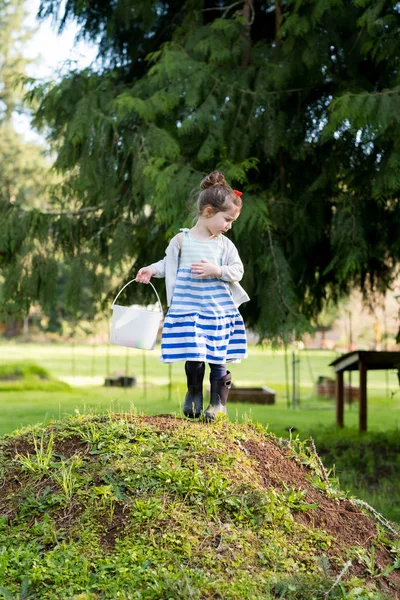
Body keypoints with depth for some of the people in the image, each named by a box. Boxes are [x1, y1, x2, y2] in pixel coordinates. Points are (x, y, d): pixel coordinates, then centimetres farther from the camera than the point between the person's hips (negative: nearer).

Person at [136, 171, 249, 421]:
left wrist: (217, 271, -14)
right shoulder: (181, 239, 0)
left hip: (217, 308, 1)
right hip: (188, 307, -1)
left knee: (218, 356, 2)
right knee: (193, 355, 2)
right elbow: (168, 263, 12)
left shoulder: (224, 244, 3)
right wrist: (151, 270, -4)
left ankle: (219, 401, 14)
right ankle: (194, 395, 24)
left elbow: (237, 271, 1)